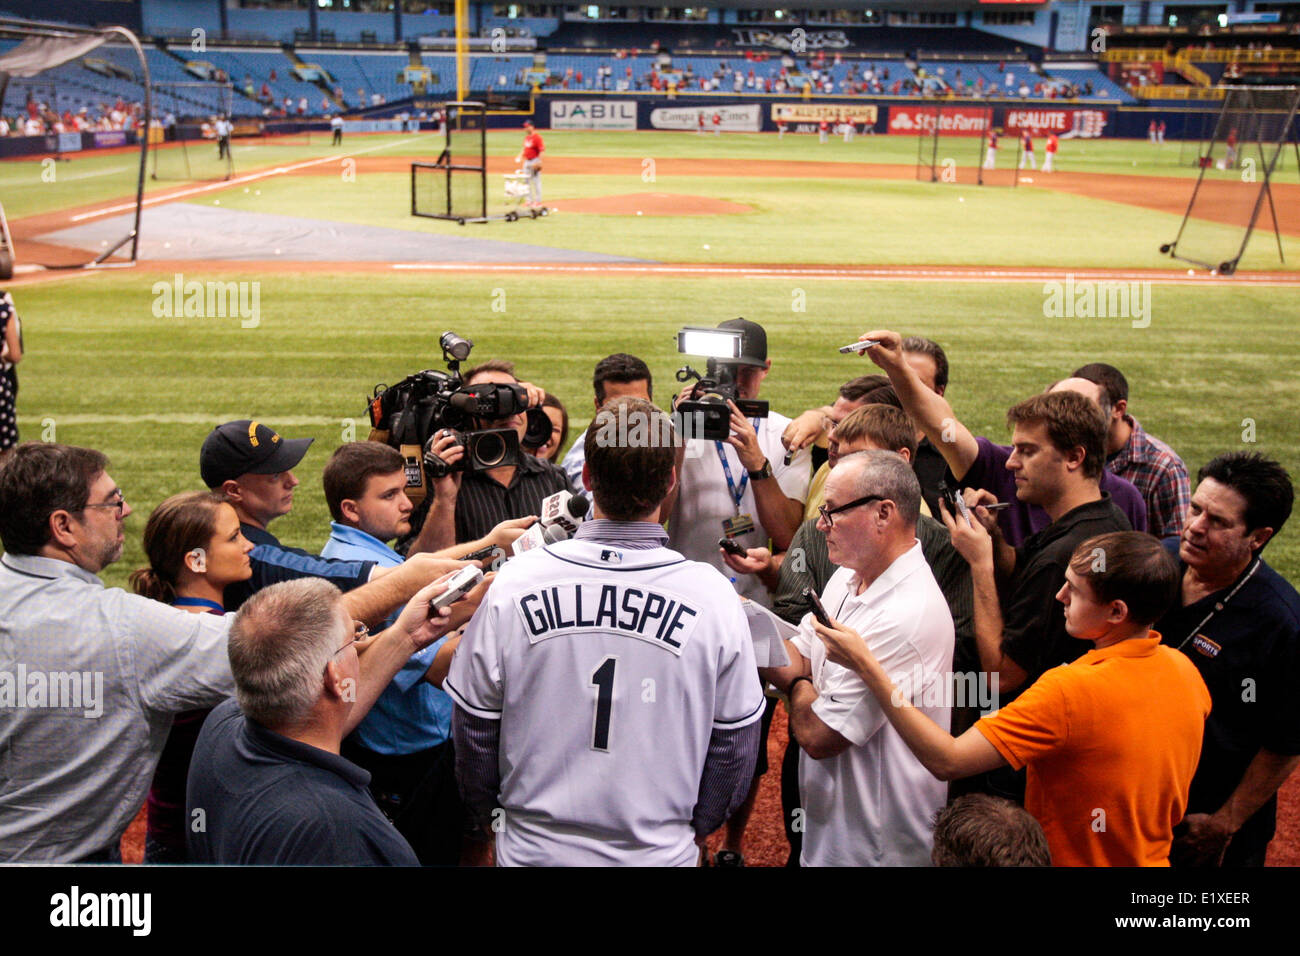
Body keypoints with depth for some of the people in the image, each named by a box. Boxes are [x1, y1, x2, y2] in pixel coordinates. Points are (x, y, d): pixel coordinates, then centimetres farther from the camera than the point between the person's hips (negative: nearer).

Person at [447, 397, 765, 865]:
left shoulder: (513, 585, -15)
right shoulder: (714, 597, -15)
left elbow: (473, 732, -5)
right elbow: (733, 752, -6)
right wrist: (691, 829, 11)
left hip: (534, 848, 0)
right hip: (661, 850, 0)